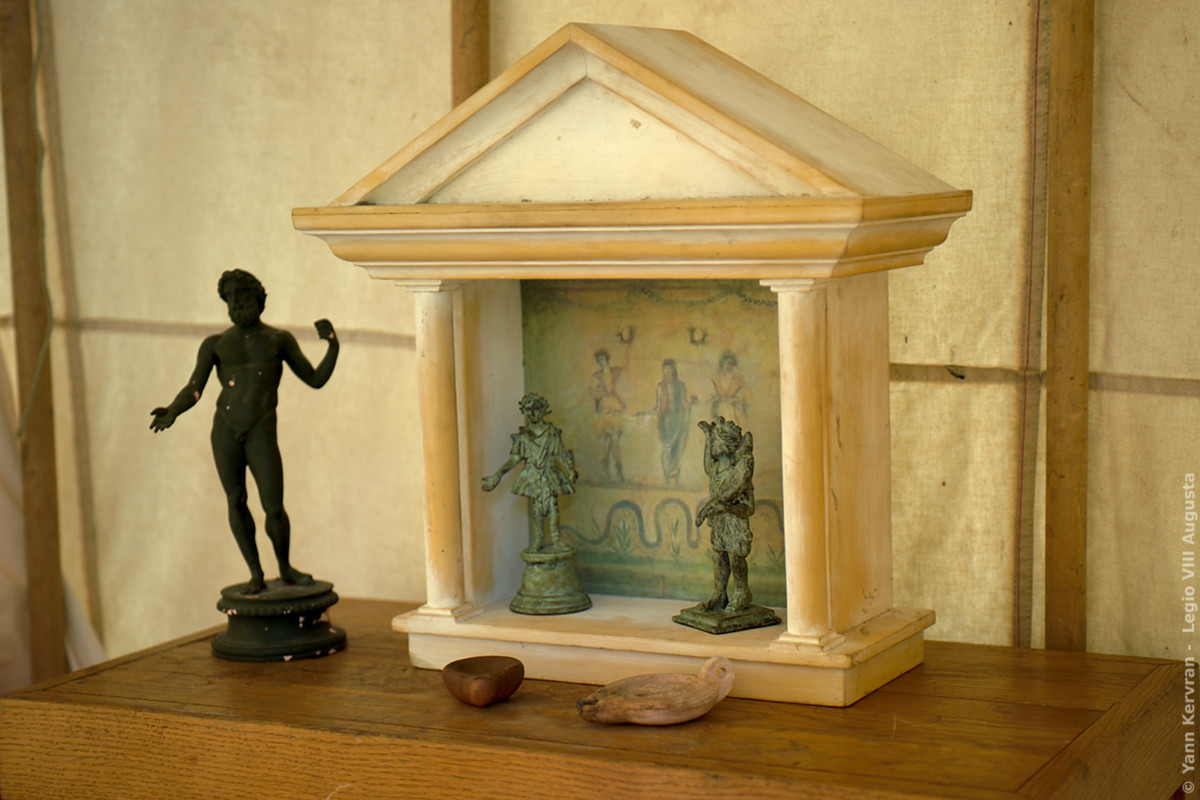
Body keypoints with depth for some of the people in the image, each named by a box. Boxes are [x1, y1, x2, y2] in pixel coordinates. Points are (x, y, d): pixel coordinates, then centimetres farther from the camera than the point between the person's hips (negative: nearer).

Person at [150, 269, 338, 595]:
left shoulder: (280, 339, 14)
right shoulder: (215, 344, 12)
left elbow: (316, 379, 13)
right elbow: (193, 390, 1)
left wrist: (333, 345, -1)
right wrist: (172, 411, -19)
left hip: (261, 434, -1)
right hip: (224, 431, 1)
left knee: (273, 508, -7)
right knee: (236, 502, 4)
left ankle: (285, 568, 18)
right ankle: (256, 574, 20)